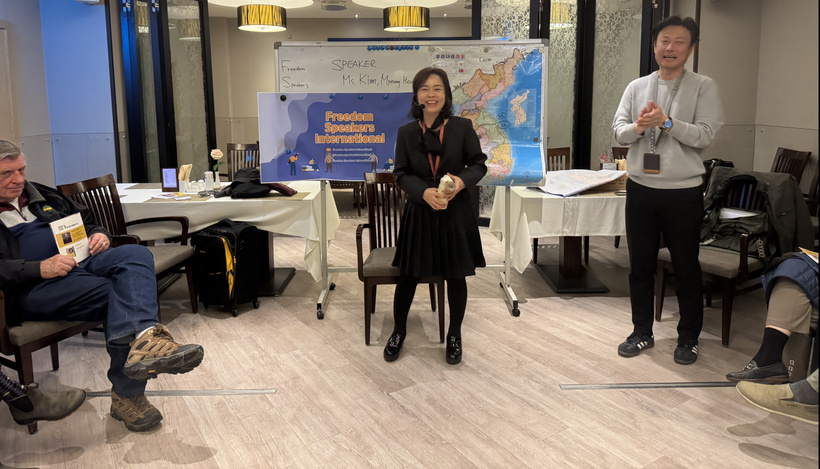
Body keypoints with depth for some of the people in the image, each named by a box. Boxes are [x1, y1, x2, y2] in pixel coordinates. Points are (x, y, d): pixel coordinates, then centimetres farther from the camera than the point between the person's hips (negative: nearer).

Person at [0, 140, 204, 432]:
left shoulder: (42, 195, 27)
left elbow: (86, 220, 33)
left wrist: (98, 234, 9)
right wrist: (39, 269, -21)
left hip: (81, 263, 5)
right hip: (32, 289, -5)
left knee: (135, 254, -28)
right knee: (118, 292, -30)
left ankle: (141, 339, -49)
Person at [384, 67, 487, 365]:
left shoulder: (462, 127, -4)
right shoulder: (406, 132, -1)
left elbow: (478, 164, 2)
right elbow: (401, 173, 1)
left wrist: (462, 180, -18)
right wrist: (424, 192, -17)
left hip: (456, 213, 0)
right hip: (419, 213, 1)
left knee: (456, 277, 10)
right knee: (408, 276, 9)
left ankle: (454, 336, 31)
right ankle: (398, 332, 31)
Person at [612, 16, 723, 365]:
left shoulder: (703, 87, -2)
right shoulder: (636, 87, 8)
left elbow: (705, 135, -12)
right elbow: (619, 131, 1)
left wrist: (666, 122, -21)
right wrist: (638, 127, -19)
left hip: (683, 192, -3)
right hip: (641, 188, 3)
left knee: (686, 268, 8)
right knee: (640, 265, 12)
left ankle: (688, 338, 24)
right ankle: (642, 332, 27)